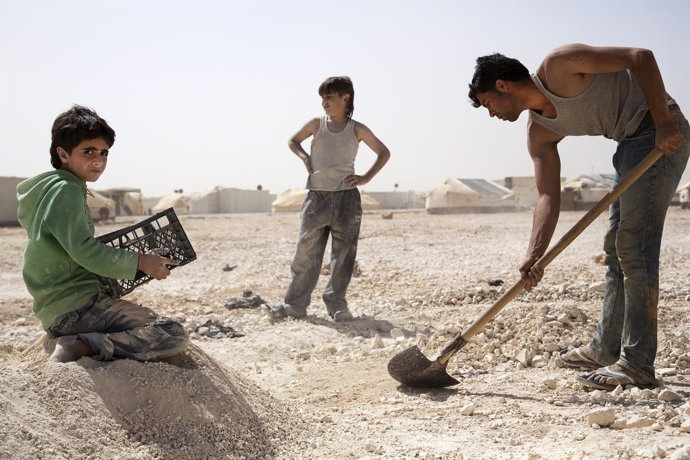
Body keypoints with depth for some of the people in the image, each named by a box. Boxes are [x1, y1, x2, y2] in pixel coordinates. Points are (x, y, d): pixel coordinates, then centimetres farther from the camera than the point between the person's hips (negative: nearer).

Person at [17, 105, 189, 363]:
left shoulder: (45, 189, 19)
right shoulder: (65, 190, -12)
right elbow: (84, 251, -21)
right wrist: (140, 262, -11)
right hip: (77, 307, -10)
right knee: (174, 336, -18)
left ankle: (77, 343, 8)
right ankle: (80, 348, -20)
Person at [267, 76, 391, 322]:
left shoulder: (356, 129, 3)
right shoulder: (316, 124, 6)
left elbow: (384, 153, 11)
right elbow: (293, 141, 23)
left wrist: (366, 178, 2)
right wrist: (303, 156, 4)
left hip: (346, 198, -1)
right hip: (317, 197, 1)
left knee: (343, 253, 1)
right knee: (306, 252, 0)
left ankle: (336, 303, 10)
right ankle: (295, 304, 5)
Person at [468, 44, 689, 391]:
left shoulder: (558, 66, -15)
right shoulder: (539, 134, 6)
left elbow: (641, 57, -18)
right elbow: (548, 196, -1)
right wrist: (534, 255, -14)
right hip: (632, 142, 10)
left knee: (635, 245, -13)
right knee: (616, 246, 13)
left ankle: (638, 365, -9)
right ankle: (606, 348, 24)